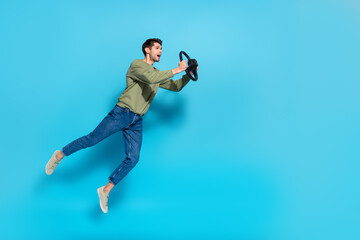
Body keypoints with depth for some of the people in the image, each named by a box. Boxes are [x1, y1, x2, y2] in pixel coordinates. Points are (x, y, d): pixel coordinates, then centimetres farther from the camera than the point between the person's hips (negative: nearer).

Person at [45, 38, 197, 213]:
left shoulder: (158, 74, 19)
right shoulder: (137, 64, -4)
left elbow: (176, 87, 23)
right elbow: (151, 78, -23)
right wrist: (176, 70, -17)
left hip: (137, 121, 7)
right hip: (121, 113, -6)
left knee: (133, 159, -3)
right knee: (92, 139, -4)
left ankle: (106, 190, 7)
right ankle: (59, 155, 18)